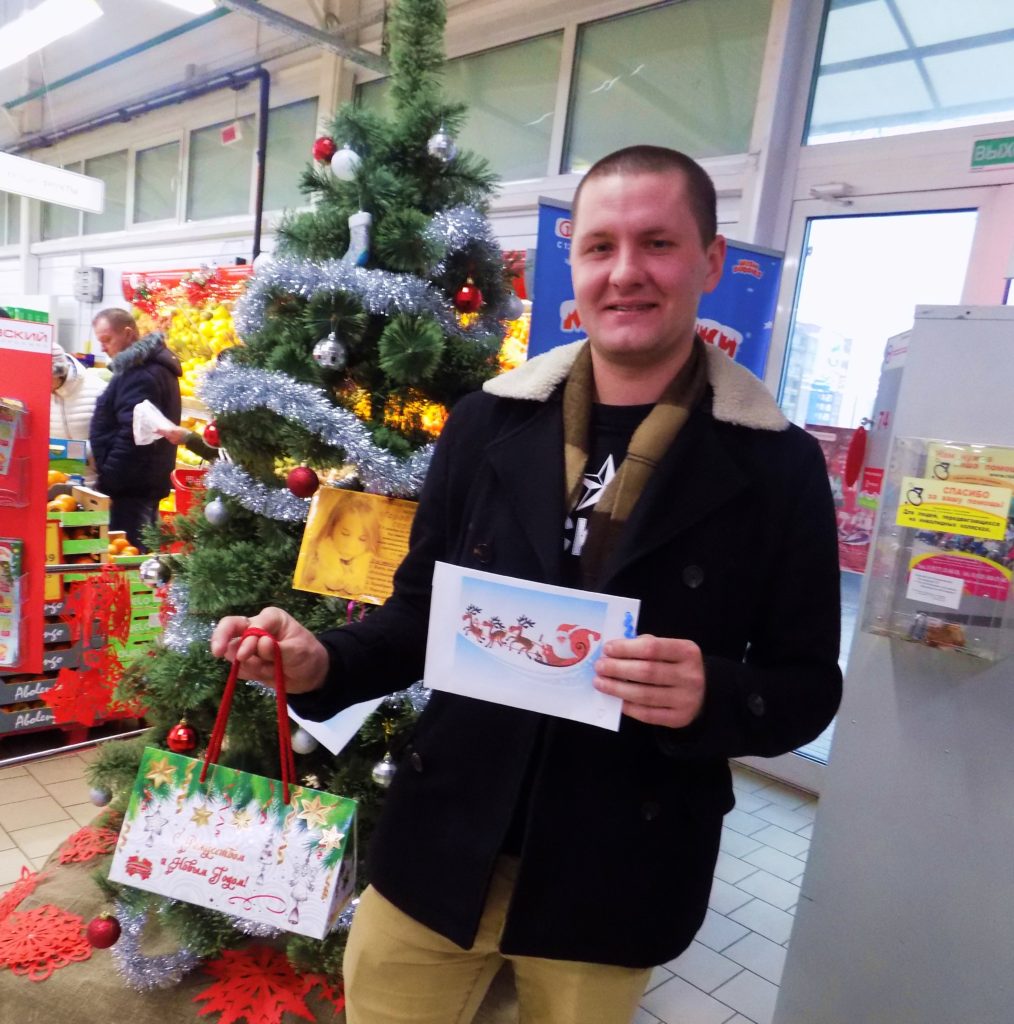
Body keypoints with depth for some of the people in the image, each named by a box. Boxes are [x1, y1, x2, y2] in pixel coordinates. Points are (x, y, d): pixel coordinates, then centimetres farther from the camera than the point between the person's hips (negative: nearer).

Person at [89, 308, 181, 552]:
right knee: (140, 550, 15)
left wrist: (108, 476, -17)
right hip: (146, 482, 11)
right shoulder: (153, 365, 17)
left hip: (131, 484, -11)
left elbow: (133, 433, -23)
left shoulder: (141, 374, -16)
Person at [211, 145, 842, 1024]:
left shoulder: (778, 467, -9)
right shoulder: (488, 425, -5)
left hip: (613, 874, -1)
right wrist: (322, 662, -15)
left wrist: (711, 697, -25)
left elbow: (807, 688, -5)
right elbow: (421, 615, 3)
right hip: (440, 844, 2)